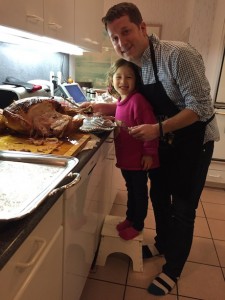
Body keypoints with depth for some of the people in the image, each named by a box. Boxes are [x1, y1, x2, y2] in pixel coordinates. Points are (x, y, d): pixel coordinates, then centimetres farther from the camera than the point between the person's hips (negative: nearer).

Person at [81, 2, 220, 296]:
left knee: (182, 209, 5)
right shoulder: (134, 63, -1)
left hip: (193, 141, -7)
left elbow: (201, 107, -26)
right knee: (158, 195, 18)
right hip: (165, 140, 7)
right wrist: (105, 108, -2)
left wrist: (159, 128, -34)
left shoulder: (179, 54, -25)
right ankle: (162, 245, 44)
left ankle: (173, 269, 27)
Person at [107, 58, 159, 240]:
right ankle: (130, 218, 43)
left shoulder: (138, 100, -21)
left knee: (139, 191, 11)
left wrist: (149, 153, -21)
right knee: (131, 189, 23)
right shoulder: (120, 100, 5)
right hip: (125, 156, 8)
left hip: (139, 158, -8)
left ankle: (137, 225, 30)